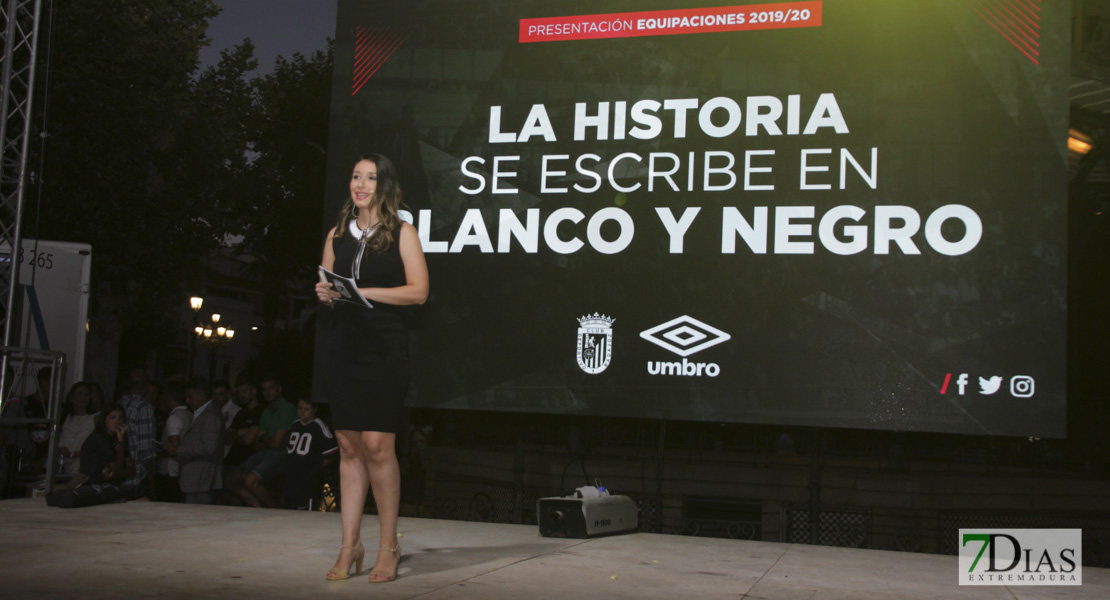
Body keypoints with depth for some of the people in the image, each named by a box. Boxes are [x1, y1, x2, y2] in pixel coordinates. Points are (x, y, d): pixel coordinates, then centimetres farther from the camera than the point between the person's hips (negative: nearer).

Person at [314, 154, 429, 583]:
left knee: (377, 446, -10)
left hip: (383, 349, -4)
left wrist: (363, 292, -11)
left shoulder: (401, 232, 3)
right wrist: (324, 294, -2)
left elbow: (418, 291, -4)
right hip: (341, 347, 4)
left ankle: (388, 547, 2)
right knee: (348, 447, 5)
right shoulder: (337, 235, 16)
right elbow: (326, 285, 21)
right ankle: (350, 545, 12)